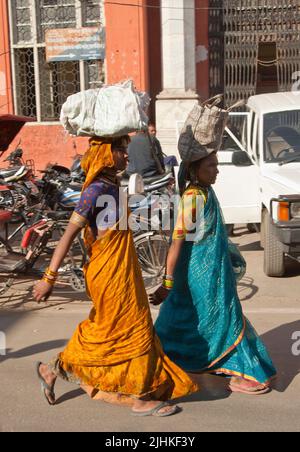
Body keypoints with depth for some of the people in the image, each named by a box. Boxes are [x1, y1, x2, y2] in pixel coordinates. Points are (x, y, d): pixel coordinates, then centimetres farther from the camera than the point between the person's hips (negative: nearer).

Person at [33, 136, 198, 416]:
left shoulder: (111, 186, 9)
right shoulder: (97, 189, -19)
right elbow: (69, 234, -22)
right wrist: (49, 277, -25)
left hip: (119, 272, 9)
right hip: (110, 275, -9)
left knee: (104, 332, 19)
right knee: (134, 331, 2)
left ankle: (53, 370, 31)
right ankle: (141, 398, 17)